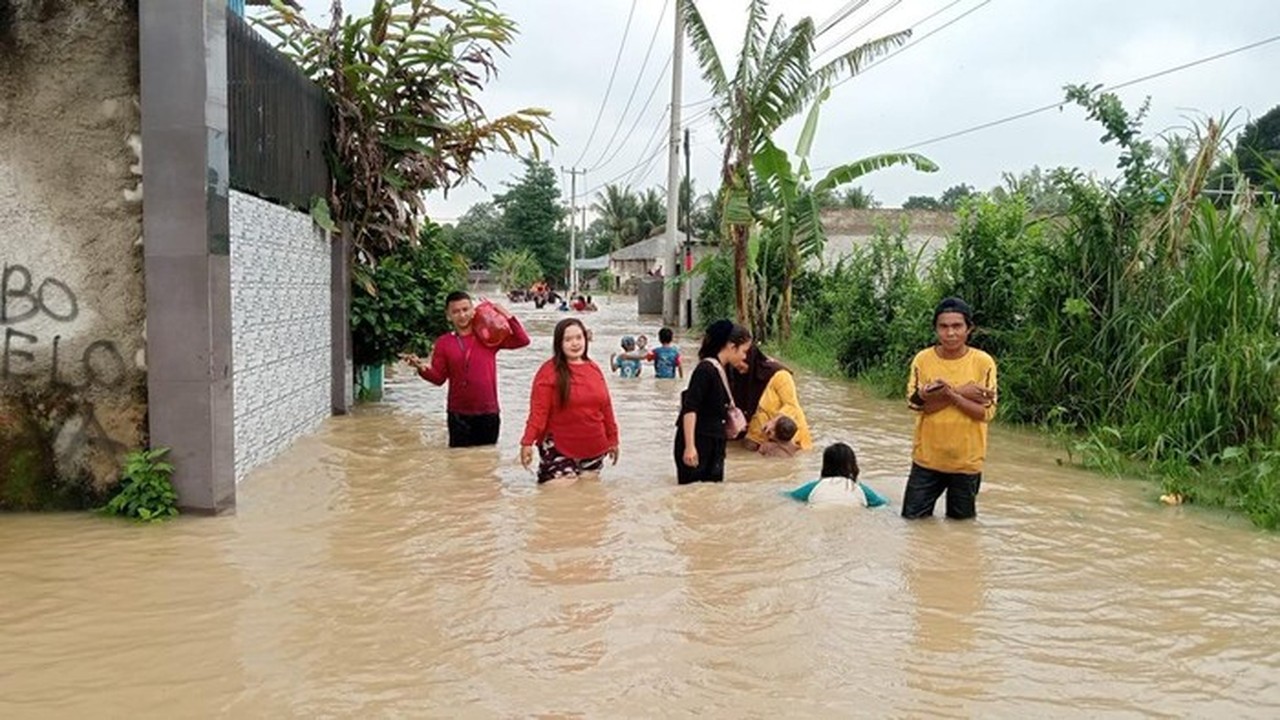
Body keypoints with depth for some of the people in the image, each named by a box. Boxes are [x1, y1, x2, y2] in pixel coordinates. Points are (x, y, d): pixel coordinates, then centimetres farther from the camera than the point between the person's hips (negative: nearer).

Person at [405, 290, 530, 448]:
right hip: (458, 414, 0)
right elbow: (439, 377, 1)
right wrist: (422, 368, -19)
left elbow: (522, 340, -2)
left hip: (489, 413, 0)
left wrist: (507, 316, -11)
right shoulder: (443, 343, 2)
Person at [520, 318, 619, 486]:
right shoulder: (549, 371, -9)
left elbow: (606, 407, 14)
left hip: (594, 450, 5)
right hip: (559, 450, -5)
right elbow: (538, 411, -14)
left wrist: (612, 439, 18)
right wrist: (528, 442, -23)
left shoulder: (594, 369, 8)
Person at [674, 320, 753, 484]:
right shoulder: (705, 370, -14)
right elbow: (689, 409, -21)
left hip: (714, 445, 9)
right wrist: (690, 446, -26)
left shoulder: (720, 370, 11)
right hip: (697, 444, -9)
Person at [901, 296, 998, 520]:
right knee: (913, 518, 9)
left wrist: (950, 394, -24)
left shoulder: (983, 362, -8)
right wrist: (962, 392, -19)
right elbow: (915, 401, -14)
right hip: (927, 457, 1)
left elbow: (986, 412, -12)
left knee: (961, 522, 14)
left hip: (966, 460, -1)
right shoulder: (923, 359, -5)